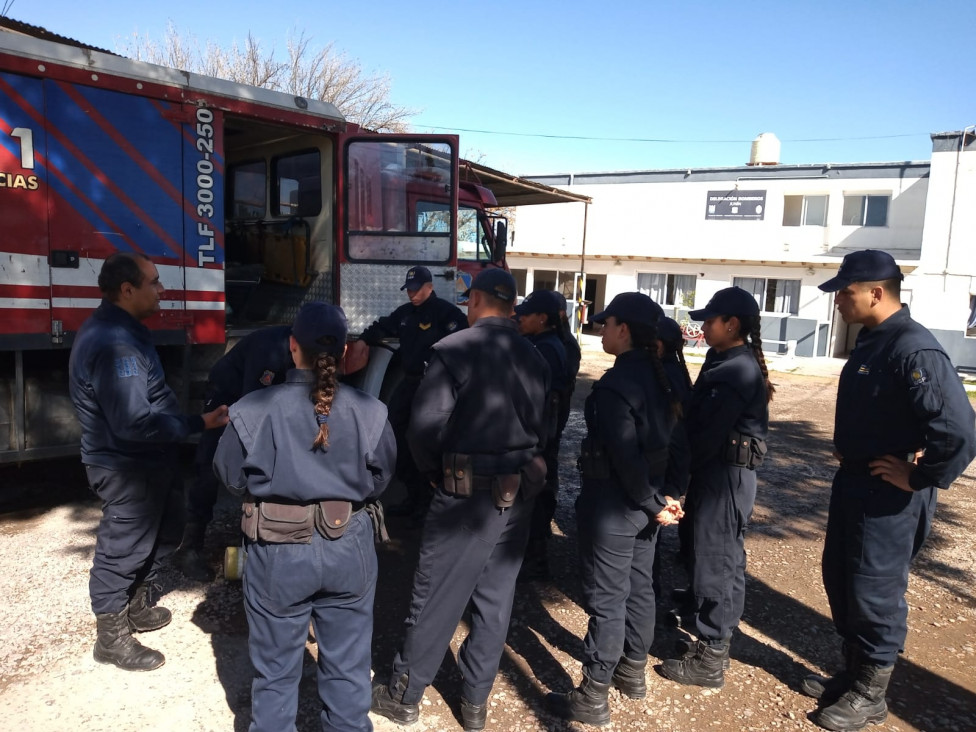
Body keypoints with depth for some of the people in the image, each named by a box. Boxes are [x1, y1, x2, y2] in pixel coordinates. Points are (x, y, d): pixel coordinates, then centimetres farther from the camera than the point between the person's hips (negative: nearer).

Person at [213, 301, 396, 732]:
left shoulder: (253, 410, -15)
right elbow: (380, 479, 0)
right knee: (348, 667, 19)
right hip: (349, 548, 1)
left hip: (277, 551, -1)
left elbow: (230, 477, -1)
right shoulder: (369, 412, -12)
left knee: (275, 670, 19)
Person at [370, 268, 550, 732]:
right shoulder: (534, 357, 5)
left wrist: (435, 473, 1)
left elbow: (425, 427, -15)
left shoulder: (454, 350, -13)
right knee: (495, 599, 14)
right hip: (518, 493, 6)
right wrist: (518, 467, 13)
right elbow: (541, 427, 6)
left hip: (466, 493, -5)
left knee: (435, 597, 8)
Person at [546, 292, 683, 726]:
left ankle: (593, 698, 15)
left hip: (613, 503, -9)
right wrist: (659, 497, 6)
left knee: (605, 598, 1)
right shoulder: (656, 374, 5)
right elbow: (663, 440, 7)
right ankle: (633, 672, 38)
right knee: (637, 587, 20)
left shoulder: (614, 384, -22)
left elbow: (625, 456, -24)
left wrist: (653, 504, -13)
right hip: (643, 500, 9)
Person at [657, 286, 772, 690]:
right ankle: (717, 641, 34)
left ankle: (709, 660, 12)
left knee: (714, 562, 0)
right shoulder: (735, 362, 10)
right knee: (726, 558, 19)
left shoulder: (735, 371, -21)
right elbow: (702, 417, 11)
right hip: (727, 472, 10)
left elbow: (706, 433, -22)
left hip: (723, 475, -10)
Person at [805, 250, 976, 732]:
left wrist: (919, 479, -20)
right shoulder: (870, 340, 7)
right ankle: (853, 672, 36)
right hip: (853, 483, 10)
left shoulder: (913, 349, -23)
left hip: (889, 495, -9)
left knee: (875, 592, 5)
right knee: (839, 579, 18)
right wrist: (846, 448, 12)